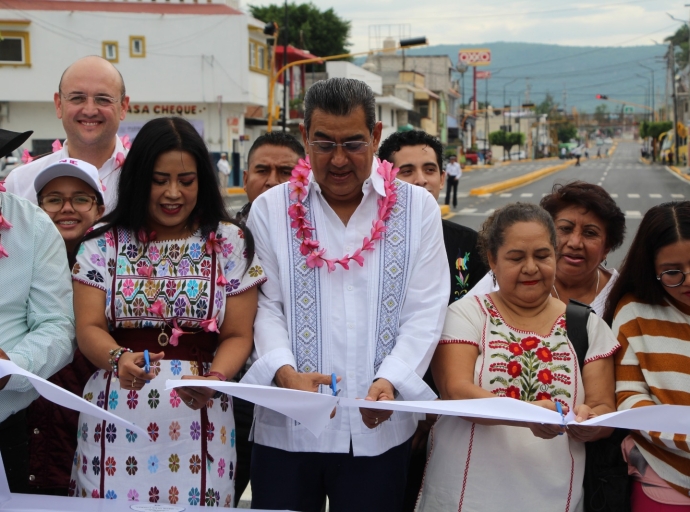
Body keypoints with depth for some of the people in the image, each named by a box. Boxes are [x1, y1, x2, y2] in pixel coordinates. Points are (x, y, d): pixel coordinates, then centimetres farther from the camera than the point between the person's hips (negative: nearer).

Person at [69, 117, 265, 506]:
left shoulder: (230, 244, 3)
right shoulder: (104, 243, 5)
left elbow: (238, 336, 2)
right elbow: (89, 328, 1)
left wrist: (214, 379, -18)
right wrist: (119, 358, -21)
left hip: (198, 419, 0)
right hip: (116, 417, 1)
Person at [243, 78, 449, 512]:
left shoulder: (418, 208, 4)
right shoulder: (271, 209, 5)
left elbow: (425, 313, -1)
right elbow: (265, 306, 0)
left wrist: (390, 381, -15)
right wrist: (285, 371, -18)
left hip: (378, 429, 0)